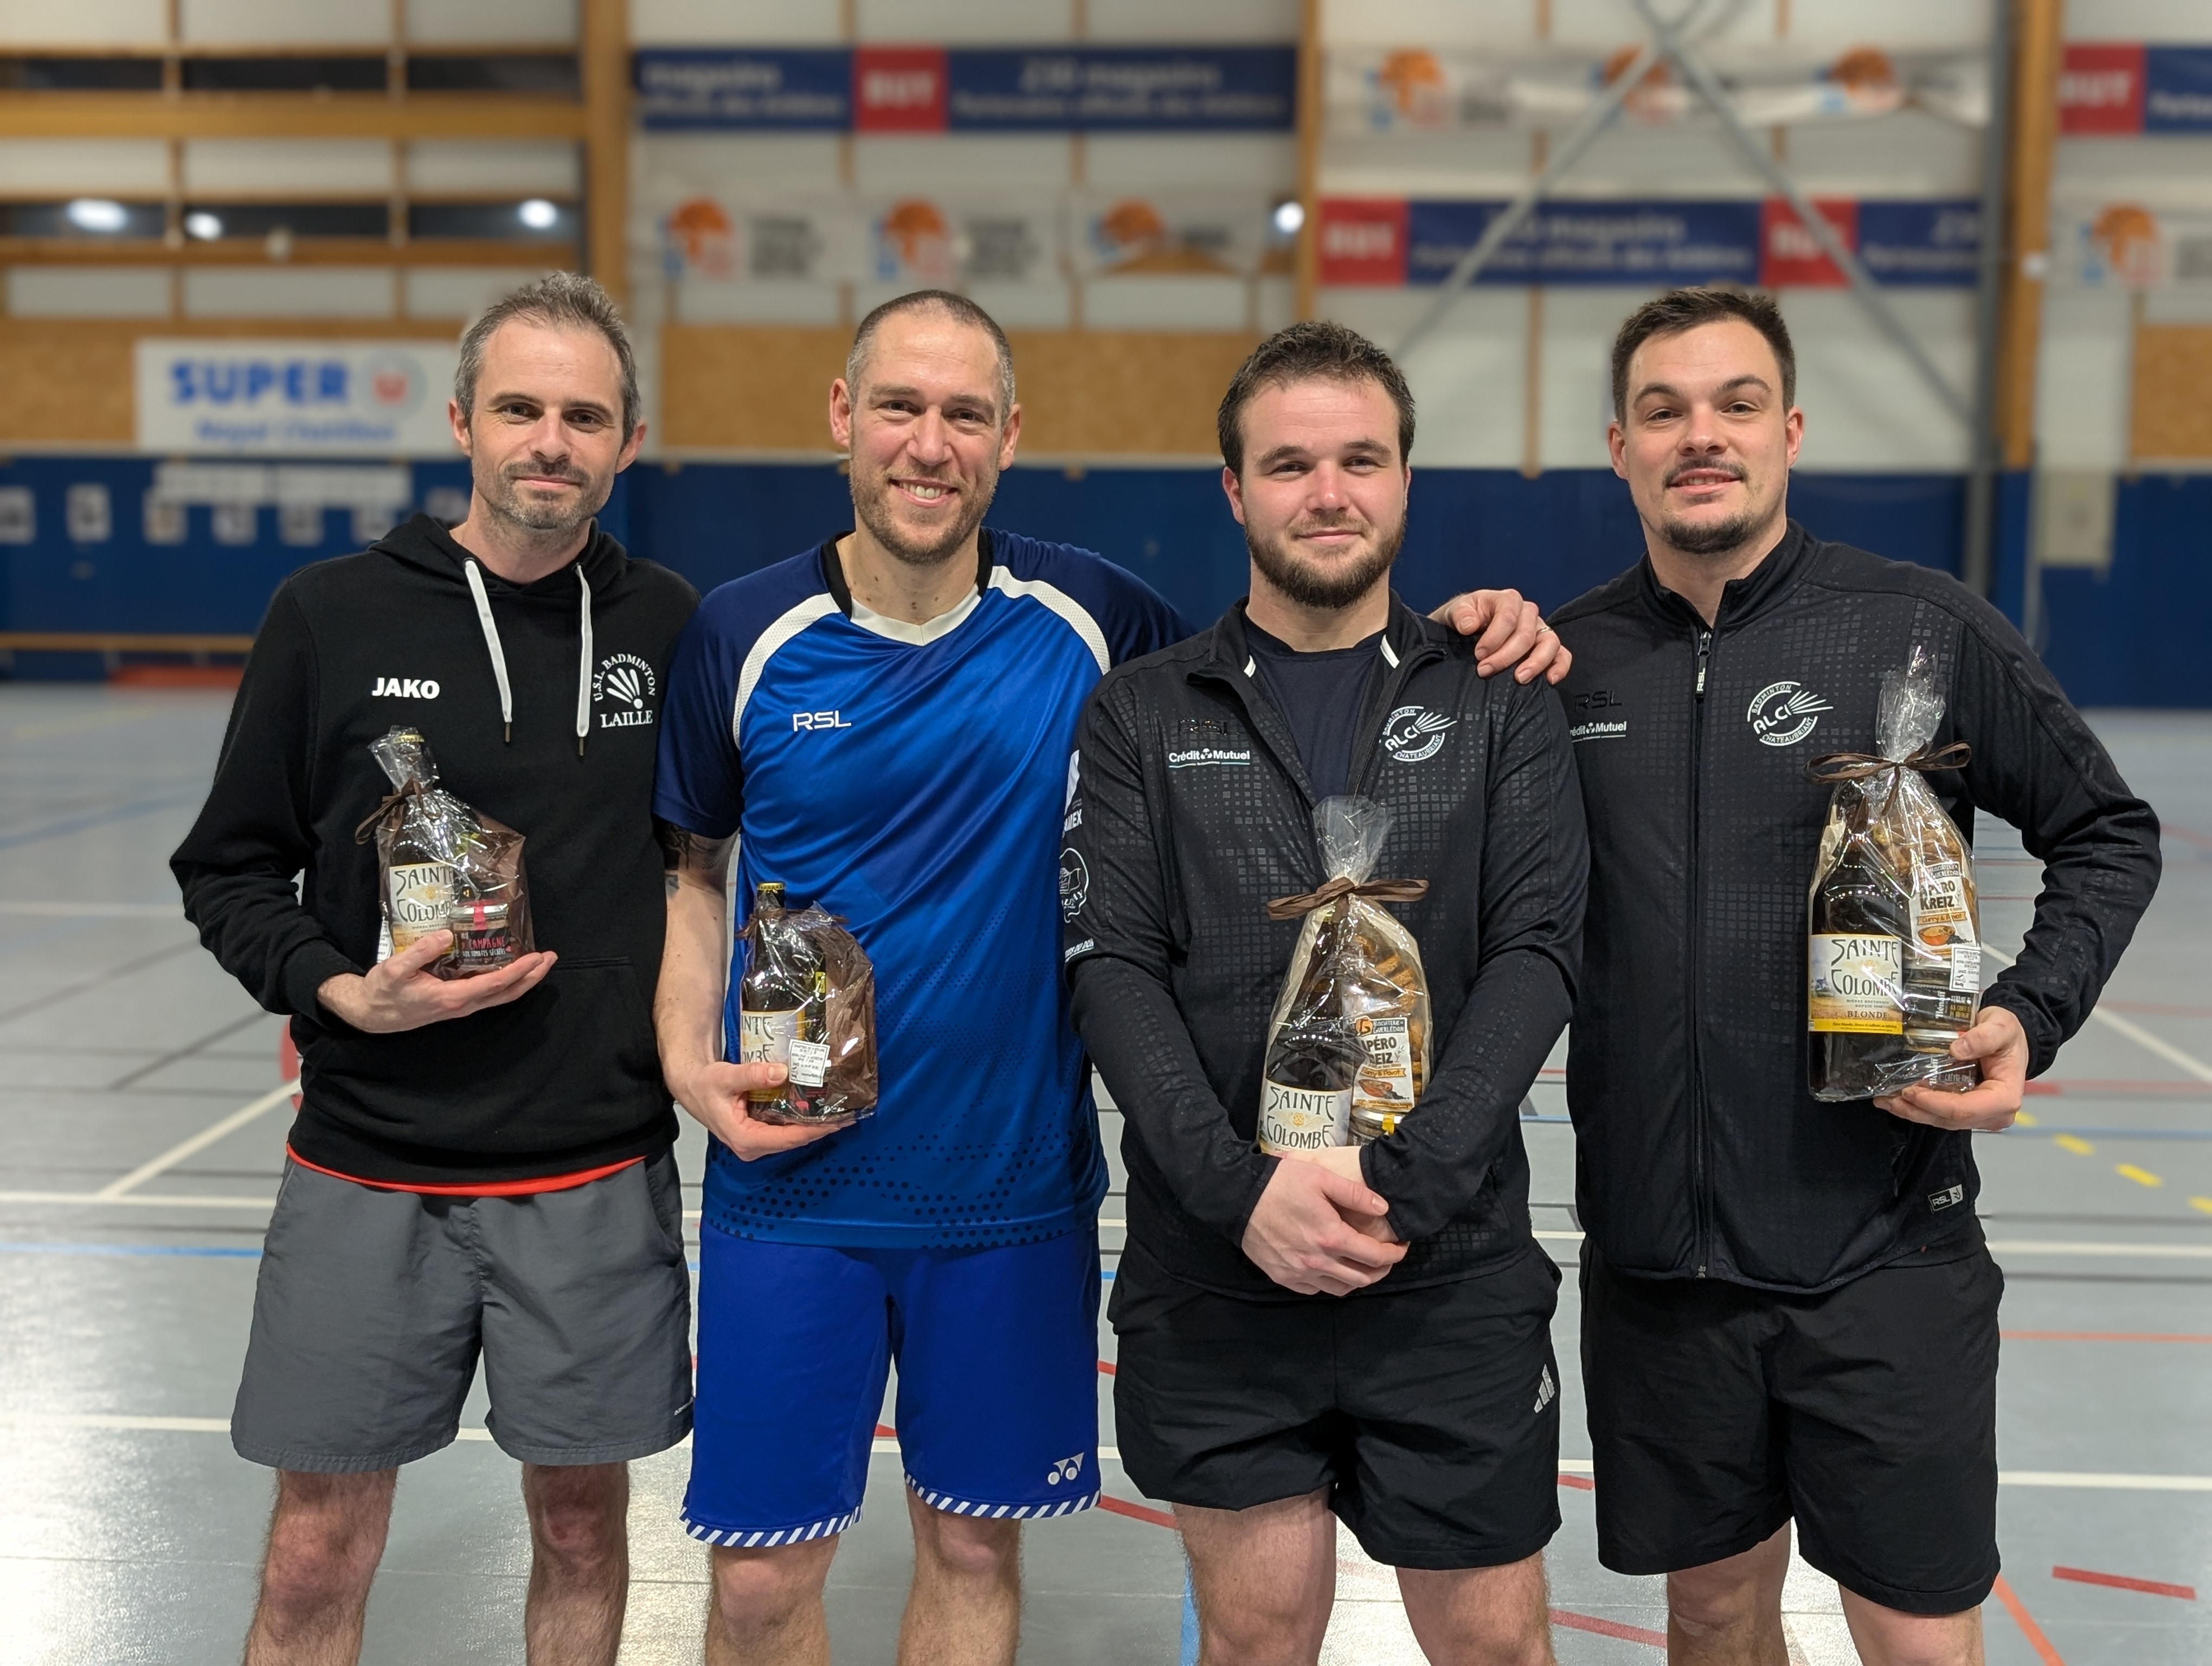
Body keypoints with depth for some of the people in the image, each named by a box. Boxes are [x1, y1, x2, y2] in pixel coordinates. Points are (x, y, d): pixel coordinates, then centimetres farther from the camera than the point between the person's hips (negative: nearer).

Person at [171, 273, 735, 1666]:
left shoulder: (671, 626, 1)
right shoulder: (333, 614, -3)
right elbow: (229, 869, 3)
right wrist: (342, 992, -12)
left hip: (602, 1178, 1)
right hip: (368, 1179, -1)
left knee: (583, 1519, 14)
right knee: (319, 1554, 9)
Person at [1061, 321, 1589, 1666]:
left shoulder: (1500, 702, 5)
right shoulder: (1144, 715, 5)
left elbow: (1537, 954, -4)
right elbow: (1113, 970, -4)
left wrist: (1403, 1182, -16)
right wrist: (1239, 1188, -17)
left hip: (1456, 1267, 0)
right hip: (1214, 1268, 0)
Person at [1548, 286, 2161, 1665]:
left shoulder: (1928, 629, -5)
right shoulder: (1568, 656, 2)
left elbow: (2109, 835, 5)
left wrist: (2031, 1015, -11)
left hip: (1886, 1254, -2)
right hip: (1656, 1255, 2)